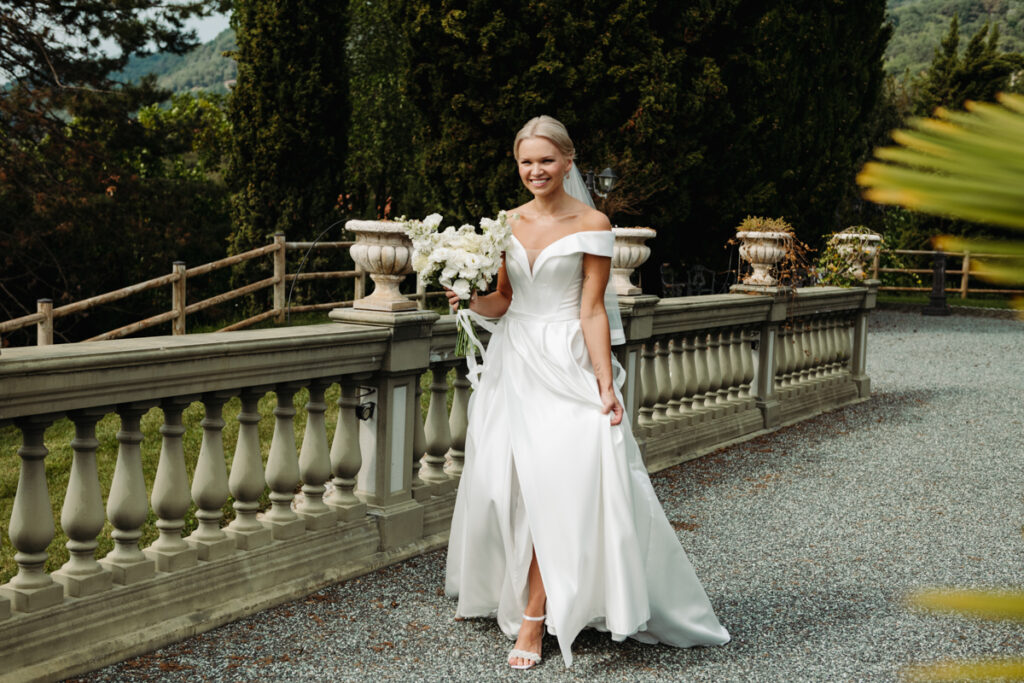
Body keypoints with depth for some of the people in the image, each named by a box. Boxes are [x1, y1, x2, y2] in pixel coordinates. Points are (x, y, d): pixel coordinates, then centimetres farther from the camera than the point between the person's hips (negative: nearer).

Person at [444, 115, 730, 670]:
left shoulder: (591, 224, -5)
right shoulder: (508, 223, 9)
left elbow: (593, 311, -8)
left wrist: (606, 385, -14)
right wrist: (470, 300, -6)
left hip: (565, 367, -5)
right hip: (512, 363, 5)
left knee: (554, 486, -10)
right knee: (506, 483, 7)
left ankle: (535, 617, 0)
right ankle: (502, 593, 27)